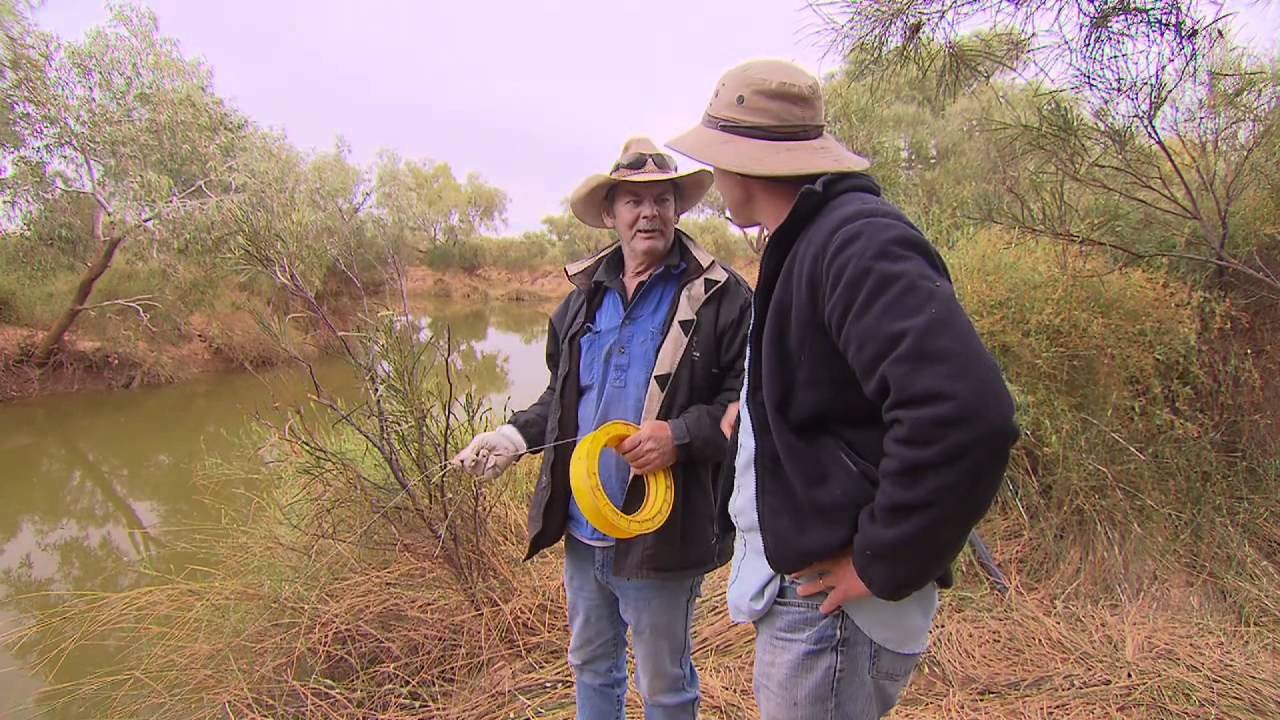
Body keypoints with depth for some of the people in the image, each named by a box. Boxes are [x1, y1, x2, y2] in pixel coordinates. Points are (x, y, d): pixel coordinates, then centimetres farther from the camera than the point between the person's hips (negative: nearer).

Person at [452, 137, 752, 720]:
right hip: (581, 529, 6)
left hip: (659, 534, -5)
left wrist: (681, 435, -27)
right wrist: (516, 435, 1)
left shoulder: (720, 297, -11)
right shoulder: (584, 297, 8)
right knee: (589, 665, 27)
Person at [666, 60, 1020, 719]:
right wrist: (755, 409, 11)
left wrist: (880, 565, -23)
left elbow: (965, 414, -33)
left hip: (831, 607, -9)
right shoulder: (805, 244, 10)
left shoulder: (857, 241, -21)